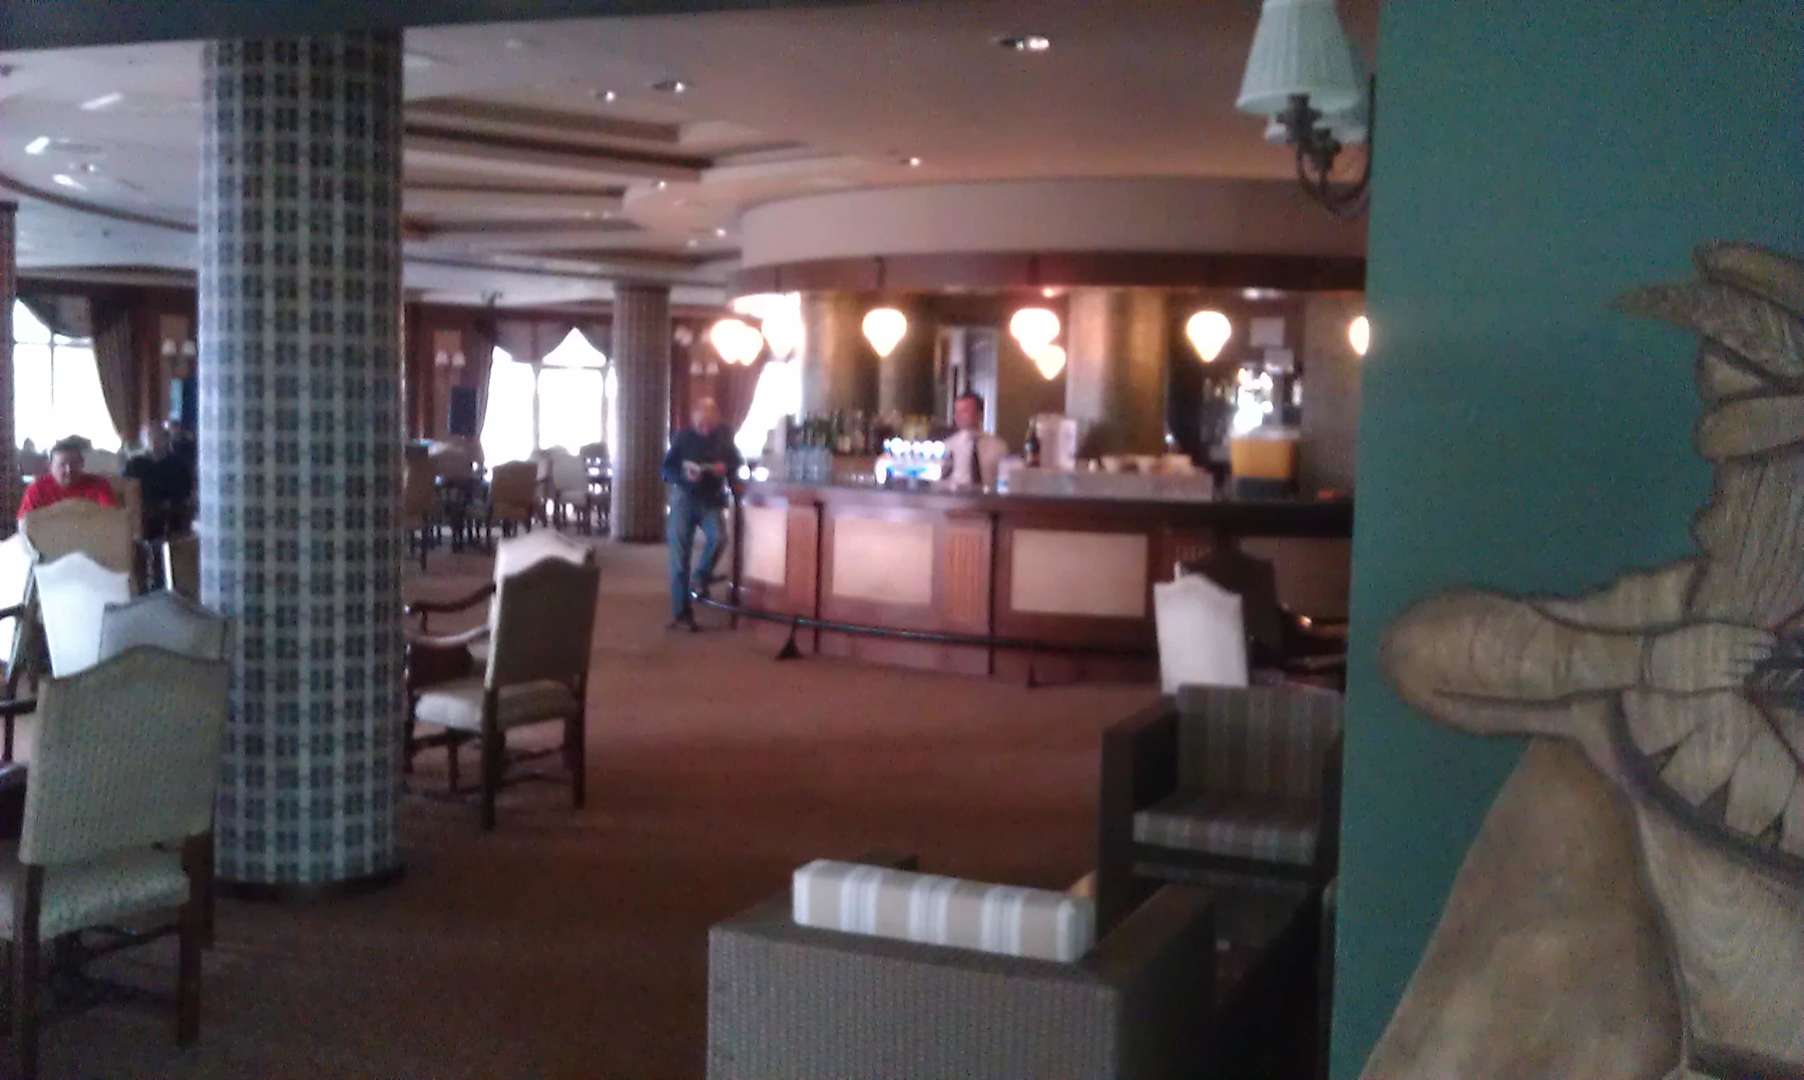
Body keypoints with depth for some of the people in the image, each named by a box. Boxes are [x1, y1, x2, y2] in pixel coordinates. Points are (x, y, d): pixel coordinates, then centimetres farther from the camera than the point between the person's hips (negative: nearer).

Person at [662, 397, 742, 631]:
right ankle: (681, 613, 2)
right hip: (684, 498, -1)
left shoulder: (724, 435, 0)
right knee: (679, 556, -5)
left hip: (712, 500, 1)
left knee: (718, 537, -29)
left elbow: (737, 464, 8)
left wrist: (726, 469, -15)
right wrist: (683, 475, -21)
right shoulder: (683, 436, -3)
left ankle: (702, 577, 1)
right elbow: (666, 469, -1)